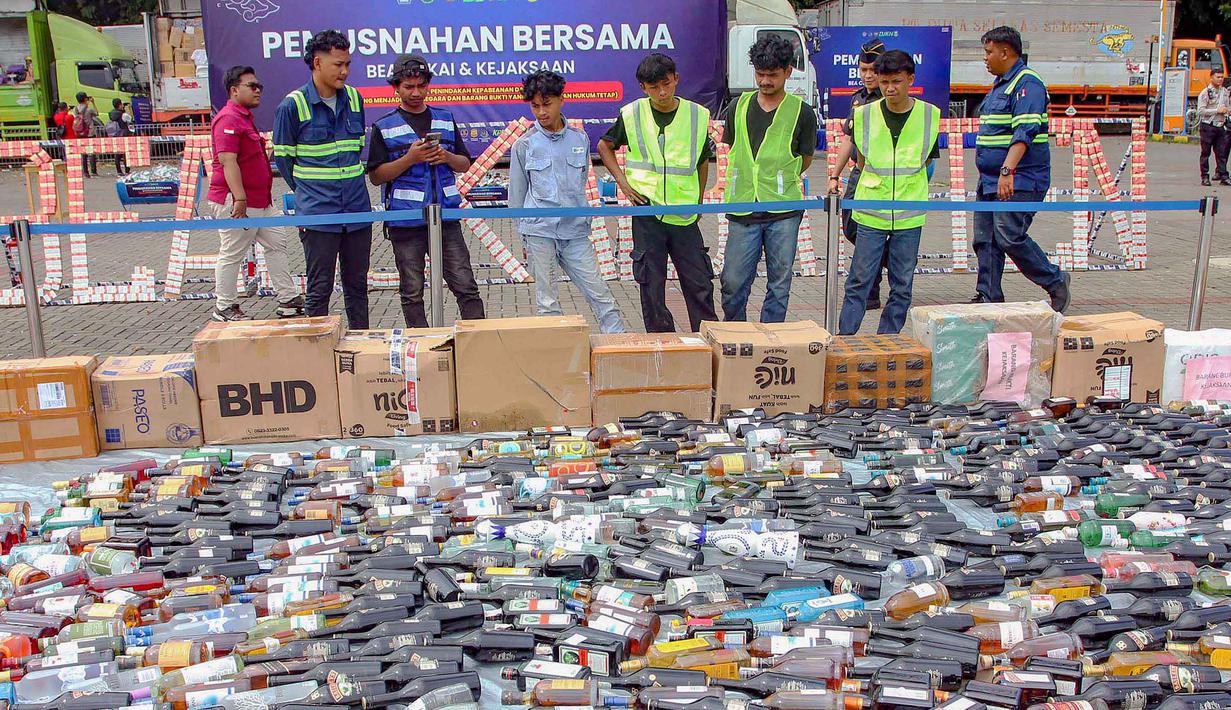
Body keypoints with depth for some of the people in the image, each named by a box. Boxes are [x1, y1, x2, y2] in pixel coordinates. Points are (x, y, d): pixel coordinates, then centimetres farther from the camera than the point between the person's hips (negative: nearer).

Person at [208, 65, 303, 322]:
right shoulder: (228, 119, -16)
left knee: (277, 243, 11)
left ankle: (288, 300, 16)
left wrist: (272, 152, 19)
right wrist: (239, 199, -29)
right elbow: (227, 161, -25)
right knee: (232, 254, 0)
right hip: (237, 203, -11)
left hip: (261, 201, 11)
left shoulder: (245, 117, 18)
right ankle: (225, 308, 10)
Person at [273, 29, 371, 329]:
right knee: (319, 289, 2)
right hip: (318, 214, -5)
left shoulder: (354, 99, 7)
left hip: (357, 210, 5)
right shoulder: (293, 105, -8)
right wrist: (307, 191, 7)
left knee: (357, 285, 13)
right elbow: (283, 157, 2)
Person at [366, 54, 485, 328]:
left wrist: (447, 157, -8)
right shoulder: (385, 128, 2)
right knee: (412, 293, 5)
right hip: (406, 222, -2)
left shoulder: (446, 120, 11)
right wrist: (410, 158, -15)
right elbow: (376, 176, -2)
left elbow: (465, 164, 14)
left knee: (466, 286, -1)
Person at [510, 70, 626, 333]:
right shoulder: (525, 144, 0)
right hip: (539, 230, -2)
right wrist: (523, 237, 9)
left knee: (599, 292, 1)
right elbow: (517, 193, 7)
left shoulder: (579, 139, 6)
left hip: (575, 230, 2)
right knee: (547, 301, 2)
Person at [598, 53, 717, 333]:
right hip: (648, 212, -1)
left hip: (685, 215, 1)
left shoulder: (698, 115, 2)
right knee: (651, 284, 4)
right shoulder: (631, 114, -1)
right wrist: (623, 182, 3)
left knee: (700, 285, 5)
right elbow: (604, 146, 15)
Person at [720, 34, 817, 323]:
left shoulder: (801, 113, 0)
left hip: (784, 214, -1)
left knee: (779, 285, 6)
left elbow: (804, 160, 11)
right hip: (743, 211, 2)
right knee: (733, 283, 3)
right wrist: (749, 184, 13)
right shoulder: (738, 108, 7)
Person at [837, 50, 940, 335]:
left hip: (909, 215, 1)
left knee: (902, 285, 7)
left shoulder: (930, 115, 0)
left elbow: (926, 161, 13)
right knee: (859, 281, 1)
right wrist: (876, 187, 11)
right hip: (871, 214, -1)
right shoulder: (865, 114, 0)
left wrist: (906, 188, 10)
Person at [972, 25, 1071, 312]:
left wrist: (1007, 170, -34)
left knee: (1009, 237, -13)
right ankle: (989, 297, 12)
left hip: (1019, 182, -10)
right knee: (985, 240, 6)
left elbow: (1025, 132, -24)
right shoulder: (999, 85, 20)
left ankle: (1055, 282, 5)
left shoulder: (1027, 84, -11)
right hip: (990, 181, 10)